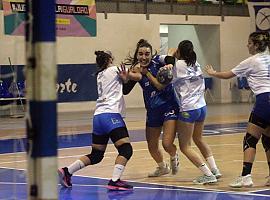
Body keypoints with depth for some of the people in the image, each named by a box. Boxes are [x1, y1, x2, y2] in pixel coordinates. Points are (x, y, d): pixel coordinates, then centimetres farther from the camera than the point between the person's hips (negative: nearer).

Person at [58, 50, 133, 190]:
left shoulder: (99, 75, 24)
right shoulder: (114, 69, 5)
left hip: (98, 116, 8)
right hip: (111, 115, -8)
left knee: (96, 155, 14)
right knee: (126, 149, -12)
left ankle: (67, 171, 8)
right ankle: (115, 181, -25)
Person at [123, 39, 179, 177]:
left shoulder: (157, 61, -11)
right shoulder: (137, 70, -2)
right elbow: (125, 91, -8)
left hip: (169, 106, -5)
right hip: (153, 111, 5)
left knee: (167, 143, -17)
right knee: (152, 146, 13)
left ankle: (174, 157, 20)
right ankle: (162, 167, 44)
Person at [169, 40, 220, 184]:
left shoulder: (179, 65, -11)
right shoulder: (195, 64, 7)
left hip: (188, 110, -8)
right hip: (202, 107, 8)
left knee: (185, 147, 1)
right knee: (198, 139, 28)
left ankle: (208, 175, -7)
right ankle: (214, 169, 25)